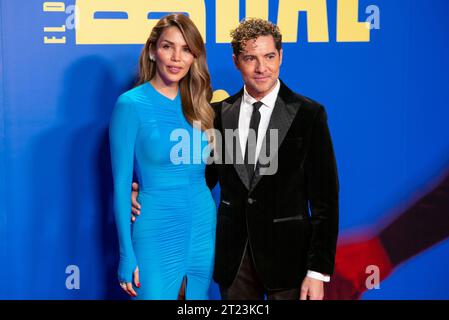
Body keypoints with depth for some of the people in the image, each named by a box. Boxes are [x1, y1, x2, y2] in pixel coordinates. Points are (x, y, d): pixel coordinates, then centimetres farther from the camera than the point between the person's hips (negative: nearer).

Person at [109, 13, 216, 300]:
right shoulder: (131, 104, -10)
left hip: (204, 228, 5)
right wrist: (127, 255, -10)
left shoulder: (198, 104, 5)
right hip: (156, 234, -5)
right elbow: (121, 184, -9)